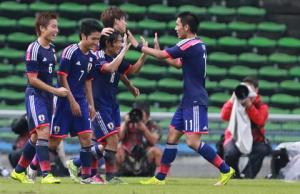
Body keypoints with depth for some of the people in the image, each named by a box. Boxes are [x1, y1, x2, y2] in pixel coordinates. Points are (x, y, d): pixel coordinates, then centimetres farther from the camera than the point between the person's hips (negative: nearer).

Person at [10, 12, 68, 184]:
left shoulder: (52, 49, 11)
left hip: (48, 97, 8)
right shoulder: (34, 49, -14)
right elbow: (32, 79, -16)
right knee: (43, 131, -19)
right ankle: (46, 174, -22)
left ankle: (19, 171, 24)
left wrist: (54, 93, 17)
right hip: (35, 95, -8)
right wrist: (55, 91, -17)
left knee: (36, 136, 12)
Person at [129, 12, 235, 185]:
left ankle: (226, 170, -9)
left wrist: (138, 46, -2)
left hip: (196, 101, -10)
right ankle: (160, 177, 12)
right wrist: (157, 50, 24)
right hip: (188, 100, 10)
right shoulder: (197, 45, 14)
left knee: (193, 142, -14)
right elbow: (178, 64, 28)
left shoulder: (190, 44, -15)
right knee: (172, 136, 9)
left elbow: (161, 55, -13)